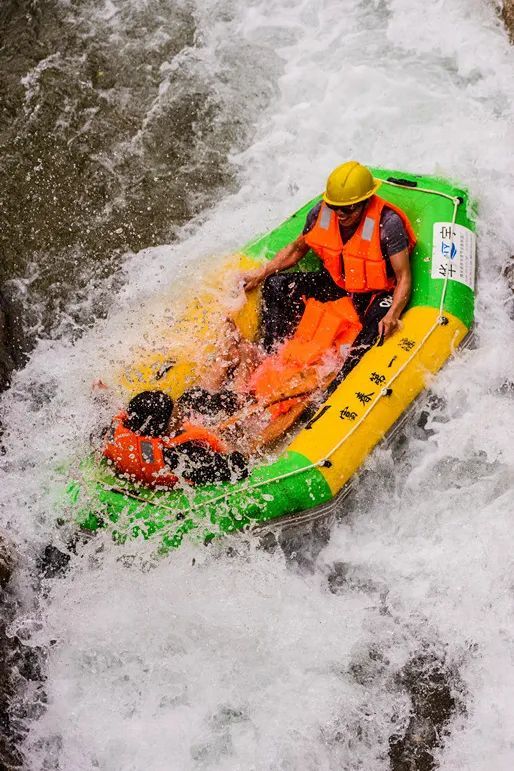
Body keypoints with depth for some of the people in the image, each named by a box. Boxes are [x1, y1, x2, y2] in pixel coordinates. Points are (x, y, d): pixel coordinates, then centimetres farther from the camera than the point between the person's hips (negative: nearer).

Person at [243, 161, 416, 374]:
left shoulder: (388, 223, -26)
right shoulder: (321, 212, -12)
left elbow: (404, 278, -24)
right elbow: (297, 249, 7)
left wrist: (393, 315, -42)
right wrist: (261, 274, -3)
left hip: (376, 293, -5)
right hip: (336, 284, 5)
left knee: (379, 326, -38)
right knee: (275, 285, -6)